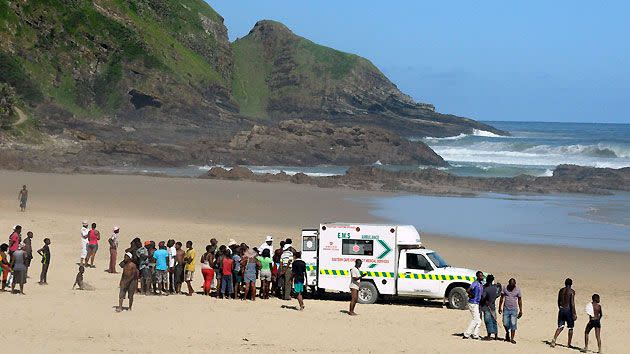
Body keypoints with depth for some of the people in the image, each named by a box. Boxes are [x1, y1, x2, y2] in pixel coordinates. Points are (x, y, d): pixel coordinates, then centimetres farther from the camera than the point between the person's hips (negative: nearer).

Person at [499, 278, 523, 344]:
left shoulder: (518, 290, 0)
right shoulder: (505, 289, 0)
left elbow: (519, 301, 6)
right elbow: (501, 298, 6)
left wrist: (521, 310, 5)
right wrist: (500, 308, 3)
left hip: (514, 310, -1)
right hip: (506, 309, 1)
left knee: (513, 324, -6)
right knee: (505, 324, 0)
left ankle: (512, 339, -1)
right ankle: (507, 333, 30)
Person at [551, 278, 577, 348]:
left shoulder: (561, 290, 7)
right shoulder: (572, 291, -9)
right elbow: (572, 303, -14)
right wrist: (574, 314, -11)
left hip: (561, 310, 4)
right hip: (568, 310, -4)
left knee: (560, 327, 8)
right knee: (570, 328, 10)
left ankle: (554, 339, -13)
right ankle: (569, 344, 15)